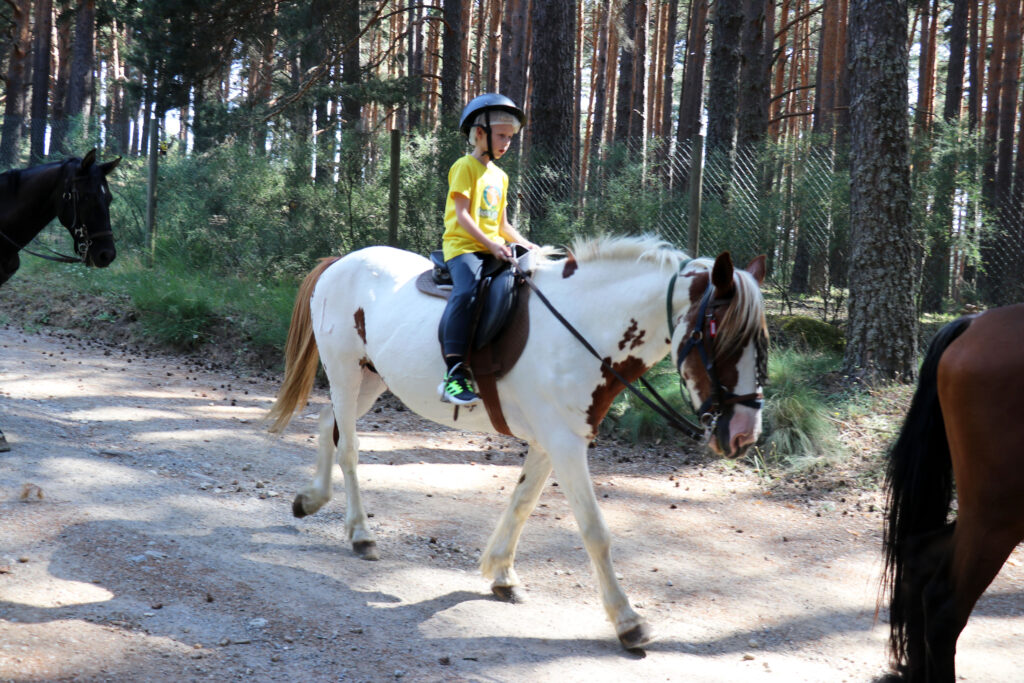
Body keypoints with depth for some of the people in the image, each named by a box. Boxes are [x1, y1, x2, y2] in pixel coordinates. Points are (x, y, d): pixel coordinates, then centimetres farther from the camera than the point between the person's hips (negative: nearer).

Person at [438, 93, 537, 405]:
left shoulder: (500, 176, 23)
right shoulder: (465, 167, -1)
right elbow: (462, 215, -10)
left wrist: (526, 244, 8)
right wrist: (490, 244, -21)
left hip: (494, 249, 8)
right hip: (463, 245, -8)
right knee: (467, 291, -34)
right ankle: (455, 372, -39)